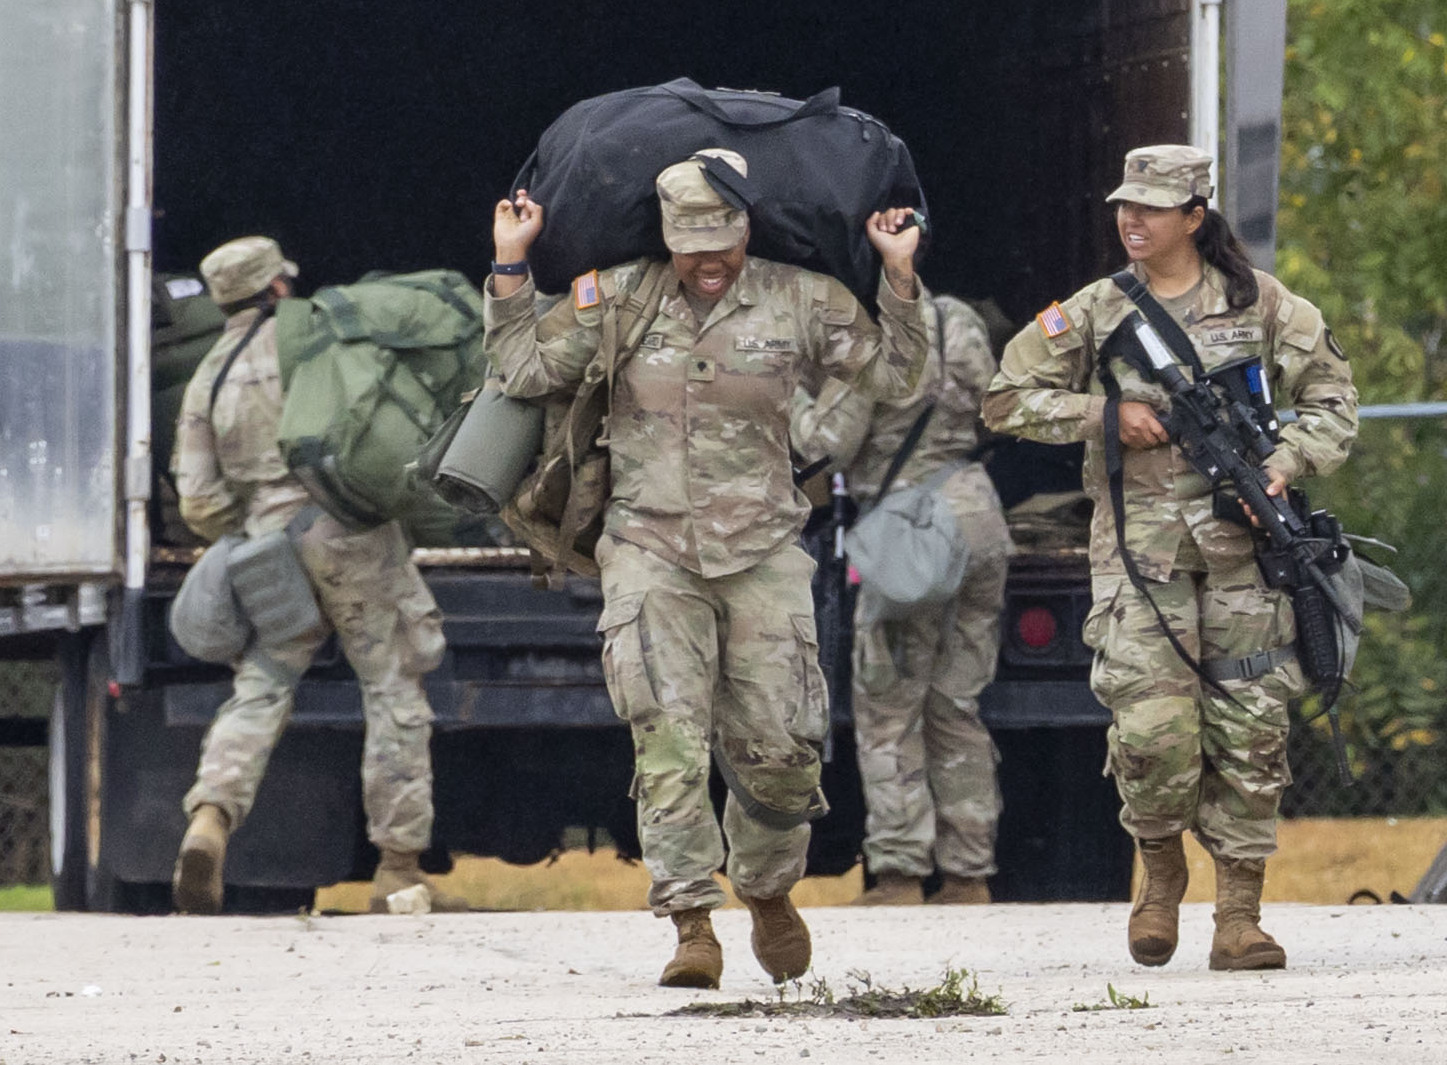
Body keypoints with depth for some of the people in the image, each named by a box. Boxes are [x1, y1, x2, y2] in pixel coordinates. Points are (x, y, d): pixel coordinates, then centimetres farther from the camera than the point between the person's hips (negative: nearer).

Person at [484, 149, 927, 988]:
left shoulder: (799, 301, 4)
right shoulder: (617, 297, 4)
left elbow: (893, 372, 8)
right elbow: (526, 370, 9)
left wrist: (900, 275, -2)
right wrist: (511, 269, 2)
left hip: (761, 549, 1)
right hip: (652, 548, -1)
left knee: (780, 745, 3)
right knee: (669, 740, -13)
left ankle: (769, 891, 30)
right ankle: (692, 925, -14)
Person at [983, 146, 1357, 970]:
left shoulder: (1258, 303, 6)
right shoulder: (1095, 313, 6)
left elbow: (1332, 397, 10)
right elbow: (1008, 400, 8)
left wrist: (1286, 464, -8)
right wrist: (1107, 413, -5)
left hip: (1242, 538, 1)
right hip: (1140, 540, 0)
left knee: (1250, 730, -2)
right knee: (1153, 729, -13)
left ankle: (1241, 916, 5)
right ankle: (1162, 869, 14)